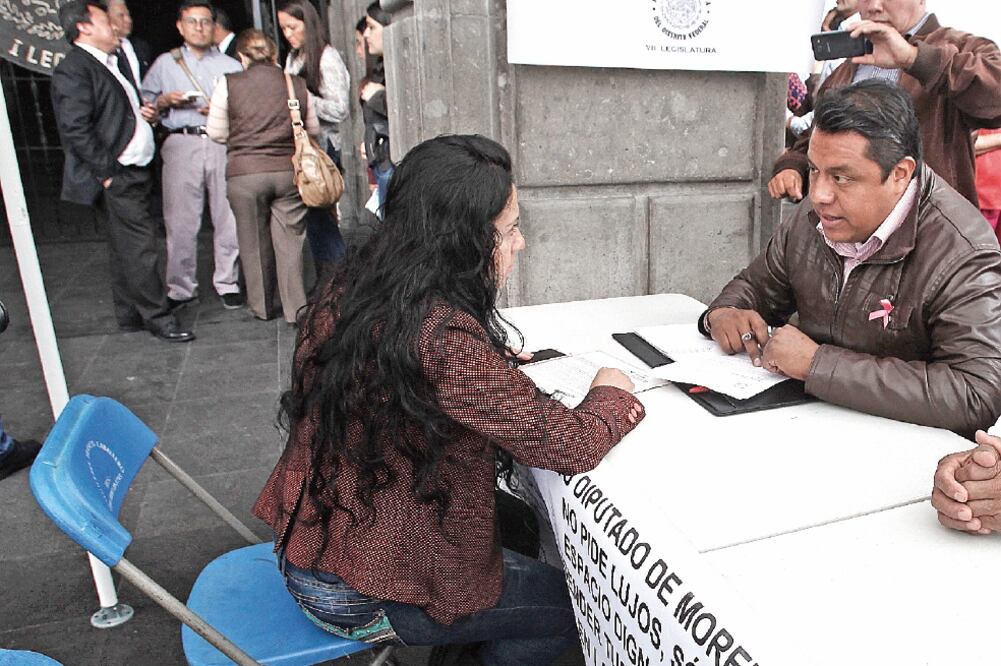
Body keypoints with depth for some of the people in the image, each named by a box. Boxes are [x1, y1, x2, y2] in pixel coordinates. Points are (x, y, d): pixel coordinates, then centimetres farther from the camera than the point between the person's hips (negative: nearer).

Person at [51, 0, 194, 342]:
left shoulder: (108, 64, 21)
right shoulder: (73, 70, -9)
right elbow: (75, 129, -17)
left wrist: (141, 112, 11)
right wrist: (108, 172, -18)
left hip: (131, 172, 10)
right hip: (115, 177, -10)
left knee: (125, 249, 13)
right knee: (139, 247, -8)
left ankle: (130, 314, 22)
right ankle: (157, 317, -1)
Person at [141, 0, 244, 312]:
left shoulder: (231, 66, 17)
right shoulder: (165, 64, 17)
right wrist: (165, 101, -4)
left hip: (223, 144, 0)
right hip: (181, 144, 0)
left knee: (228, 219, -3)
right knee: (180, 222, -3)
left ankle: (227, 283, 9)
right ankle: (181, 288, 6)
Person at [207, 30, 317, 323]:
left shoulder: (229, 84, -2)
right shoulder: (296, 84, 3)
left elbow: (217, 133, 3)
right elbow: (313, 129, 11)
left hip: (245, 173, -1)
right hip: (289, 170, 1)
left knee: (254, 241, 11)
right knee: (289, 240, 5)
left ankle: (262, 306, 23)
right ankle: (296, 308, 5)